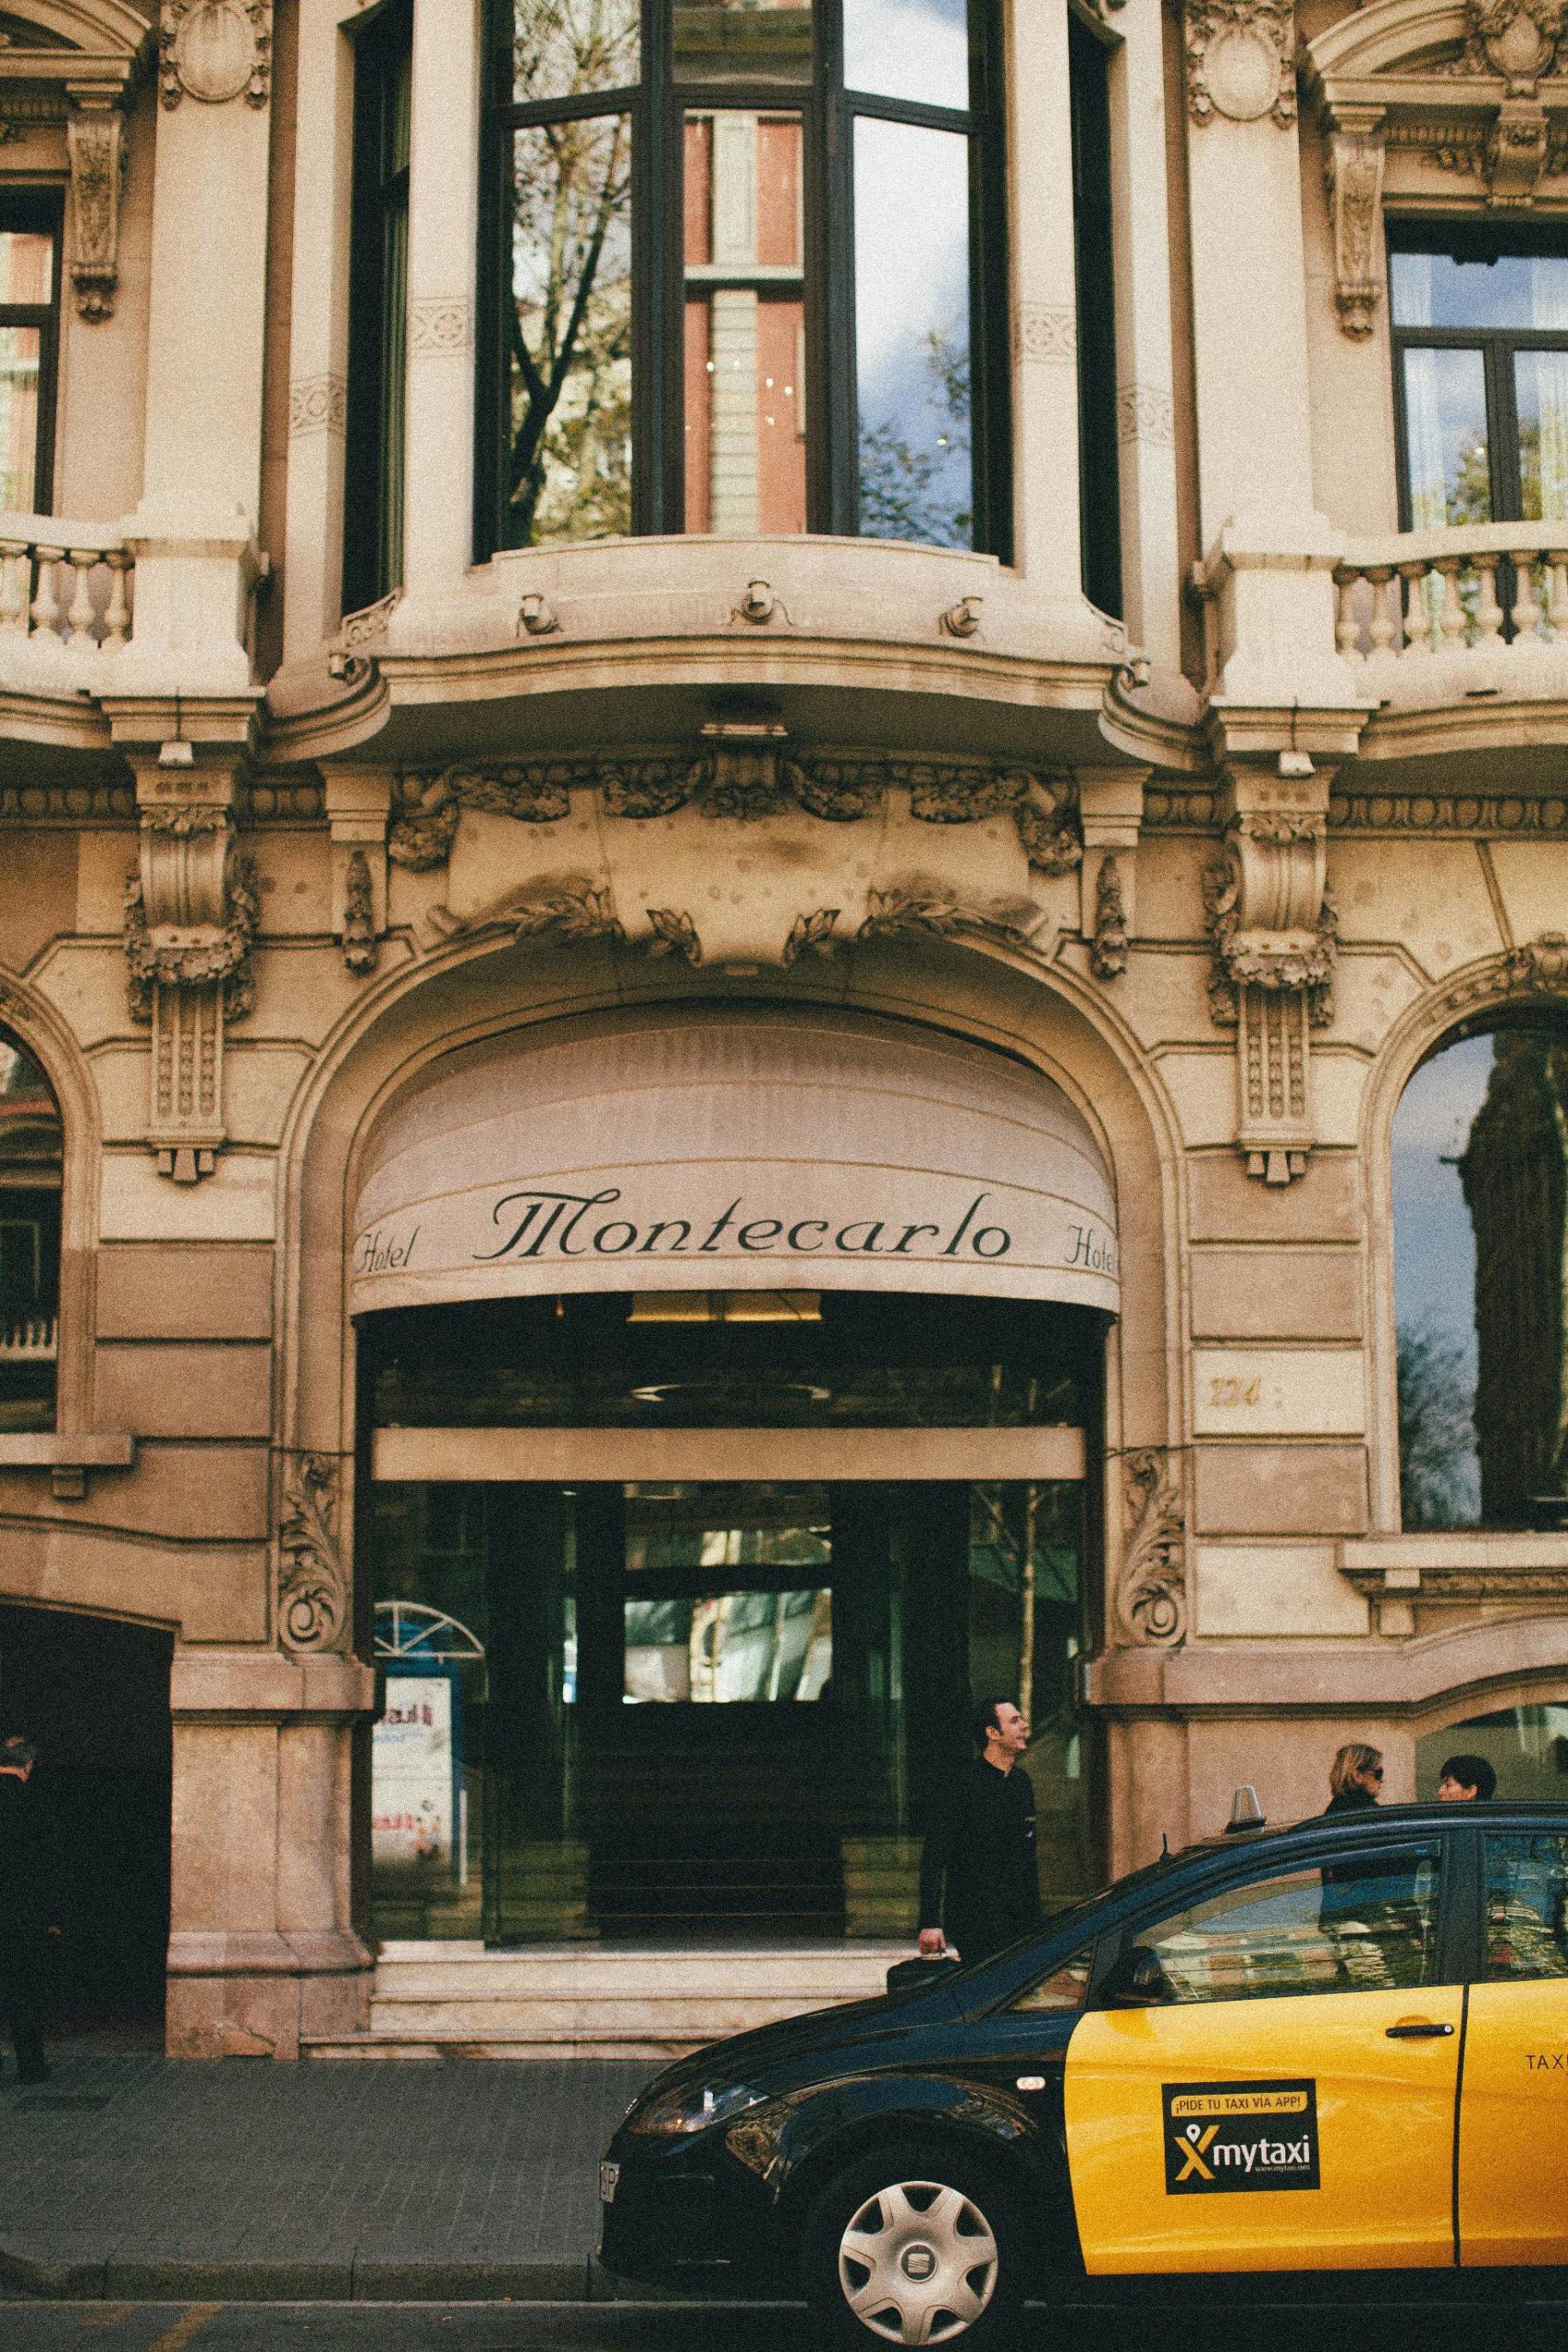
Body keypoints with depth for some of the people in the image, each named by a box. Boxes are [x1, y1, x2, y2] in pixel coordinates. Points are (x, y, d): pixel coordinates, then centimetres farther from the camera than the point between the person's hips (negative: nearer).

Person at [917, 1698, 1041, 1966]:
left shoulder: (1021, 1781, 12)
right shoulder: (968, 1783, -11)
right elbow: (933, 1858, -14)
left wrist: (1035, 1919, 20)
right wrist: (930, 1923, -20)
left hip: (1019, 1923, 7)